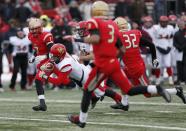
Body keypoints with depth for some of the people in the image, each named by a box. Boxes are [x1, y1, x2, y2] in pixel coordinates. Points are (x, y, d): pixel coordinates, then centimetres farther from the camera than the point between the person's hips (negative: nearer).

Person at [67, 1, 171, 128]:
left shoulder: (94, 23, -6)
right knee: (129, 90, 8)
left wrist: (79, 40, -11)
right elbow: (122, 50, 13)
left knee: (87, 90, 11)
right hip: (114, 63, 6)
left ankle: (82, 120, 19)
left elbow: (96, 39, -25)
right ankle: (157, 89, -10)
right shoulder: (113, 25, 15)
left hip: (103, 65, -6)